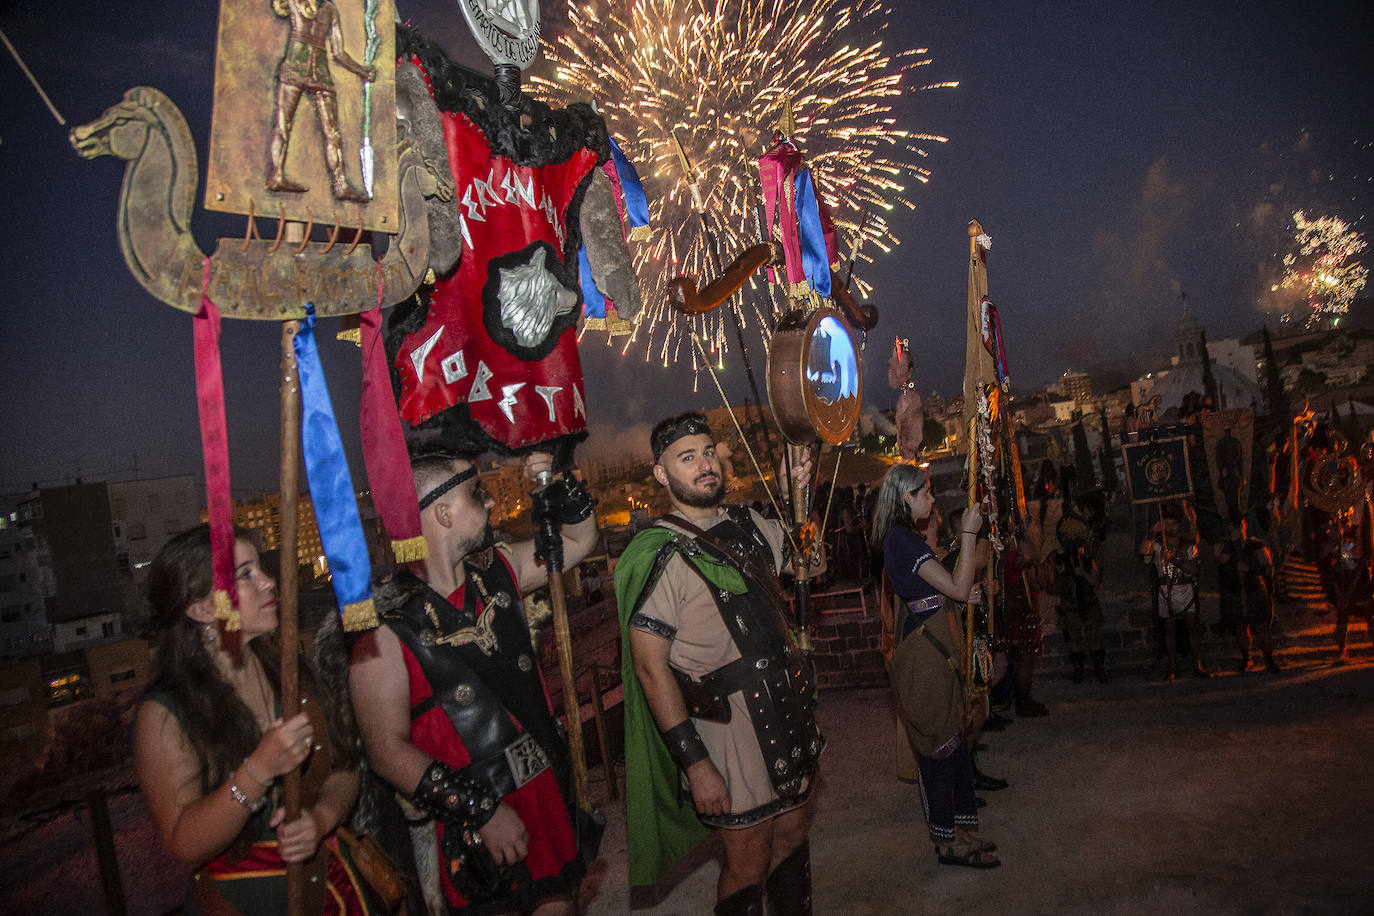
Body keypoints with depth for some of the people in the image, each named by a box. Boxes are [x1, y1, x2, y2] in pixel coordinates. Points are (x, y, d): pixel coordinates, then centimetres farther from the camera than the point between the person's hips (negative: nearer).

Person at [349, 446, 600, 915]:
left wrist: (555, 486, -2)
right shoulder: (386, 624, -18)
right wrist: (481, 809, -21)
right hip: (466, 824, -6)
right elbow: (388, 751, -19)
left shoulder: (499, 569, 1)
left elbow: (580, 540, 16)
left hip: (545, 789, 6)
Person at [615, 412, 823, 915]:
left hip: (791, 718, 7)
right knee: (748, 864, 7)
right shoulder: (660, 556, -15)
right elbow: (651, 667, -17)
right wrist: (695, 763, -20)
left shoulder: (750, 525, 5)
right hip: (731, 733, -7)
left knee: (792, 839, 20)